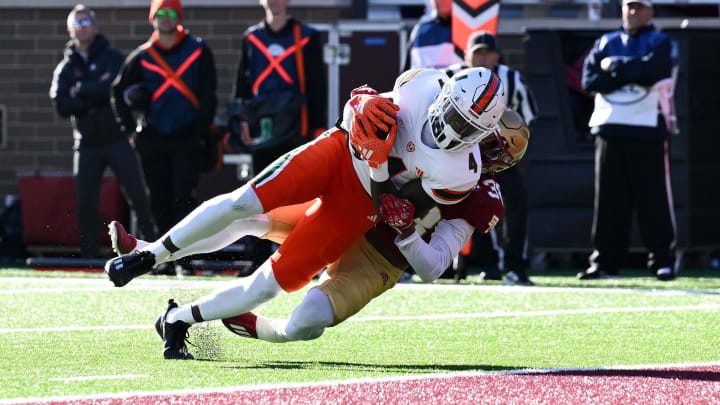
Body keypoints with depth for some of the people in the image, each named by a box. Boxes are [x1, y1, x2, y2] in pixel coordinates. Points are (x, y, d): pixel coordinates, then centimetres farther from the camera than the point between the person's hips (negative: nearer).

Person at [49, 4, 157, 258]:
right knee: (85, 201, 1)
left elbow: (114, 87, -17)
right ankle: (89, 255, 9)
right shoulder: (65, 68, 9)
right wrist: (95, 98, -14)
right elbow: (61, 106, -5)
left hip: (117, 139, -2)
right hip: (86, 143, 3)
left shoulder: (112, 58, 2)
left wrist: (80, 90, -9)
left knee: (137, 194, -8)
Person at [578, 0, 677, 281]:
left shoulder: (660, 43, 6)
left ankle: (662, 261, -3)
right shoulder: (605, 44, 16)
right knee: (608, 199, 3)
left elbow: (652, 72, -15)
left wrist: (614, 67, -5)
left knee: (654, 198, -6)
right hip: (610, 131, 3)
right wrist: (630, 73, -9)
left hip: (647, 131, -3)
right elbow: (590, 81, 1)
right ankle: (604, 262, 6)